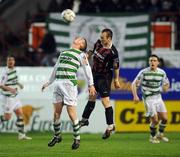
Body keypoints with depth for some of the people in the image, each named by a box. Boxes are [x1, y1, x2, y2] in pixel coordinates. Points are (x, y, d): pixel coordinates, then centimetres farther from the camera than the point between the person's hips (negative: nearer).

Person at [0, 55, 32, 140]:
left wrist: (18, 84, 13)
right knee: (7, 117, -5)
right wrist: (10, 89, -34)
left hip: (14, 96, 8)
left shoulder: (14, 69, 7)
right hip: (8, 97, -8)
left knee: (20, 114, 3)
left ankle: (21, 134, 6)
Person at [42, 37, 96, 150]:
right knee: (56, 112, 5)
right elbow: (56, 69, 34)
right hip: (58, 83, 6)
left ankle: (77, 139, 0)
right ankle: (57, 136, 18)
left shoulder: (81, 55, 7)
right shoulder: (63, 53, 25)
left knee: (71, 112, -9)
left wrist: (91, 85, -9)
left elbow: (87, 69, -1)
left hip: (70, 84, -6)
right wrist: (49, 83, 36)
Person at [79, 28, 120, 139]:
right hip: (95, 74, 8)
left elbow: (116, 67, -15)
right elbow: (92, 51, 15)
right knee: (92, 97, 20)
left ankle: (110, 125, -8)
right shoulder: (98, 43, -5)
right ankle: (85, 119, 33)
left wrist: (116, 80, -8)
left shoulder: (113, 52, -25)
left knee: (105, 100, -12)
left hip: (105, 77, -8)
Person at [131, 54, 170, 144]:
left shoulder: (162, 73, 0)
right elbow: (134, 84, -6)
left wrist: (165, 88, -7)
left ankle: (160, 134, 26)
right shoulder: (144, 72, -12)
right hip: (148, 99, -4)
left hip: (158, 97, 4)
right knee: (155, 120, -11)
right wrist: (135, 96, -19)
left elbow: (166, 84, 16)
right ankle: (153, 137, 14)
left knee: (164, 118, -1)